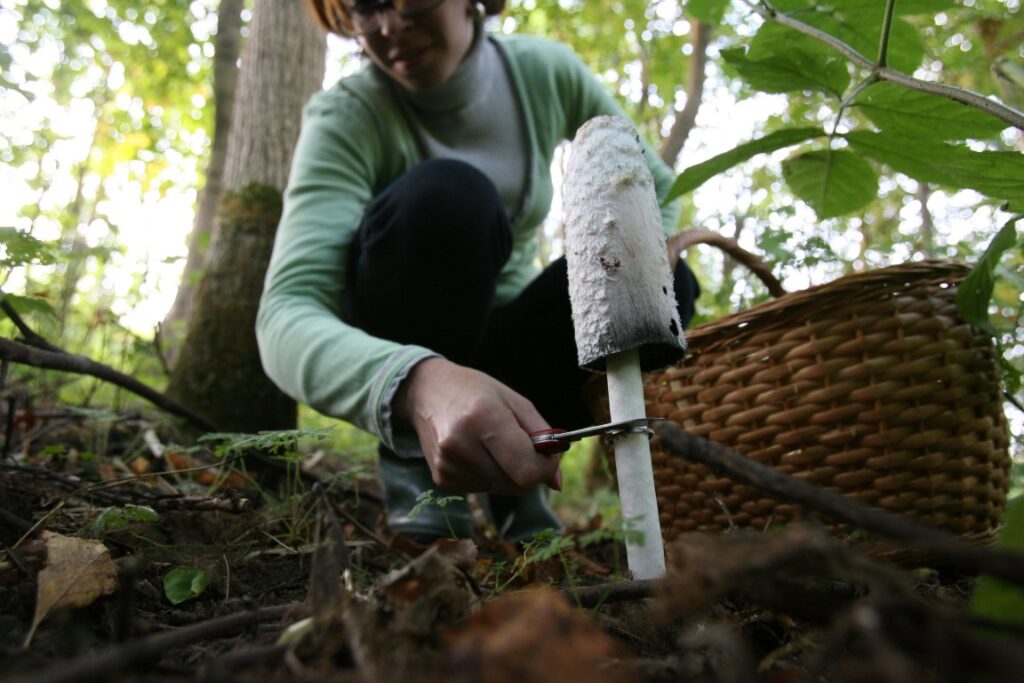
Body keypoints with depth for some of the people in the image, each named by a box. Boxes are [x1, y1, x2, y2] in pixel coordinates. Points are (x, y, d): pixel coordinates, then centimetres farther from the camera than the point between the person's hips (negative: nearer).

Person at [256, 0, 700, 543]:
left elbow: (653, 184, 4)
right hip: (394, 360, -3)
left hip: (502, 355, 4)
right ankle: (412, 460, -14)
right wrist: (418, 384, -58)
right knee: (443, 195, -32)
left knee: (665, 281, -21)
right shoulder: (346, 119, -21)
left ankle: (513, 472, -5)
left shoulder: (547, 71, -10)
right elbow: (285, 314, -36)